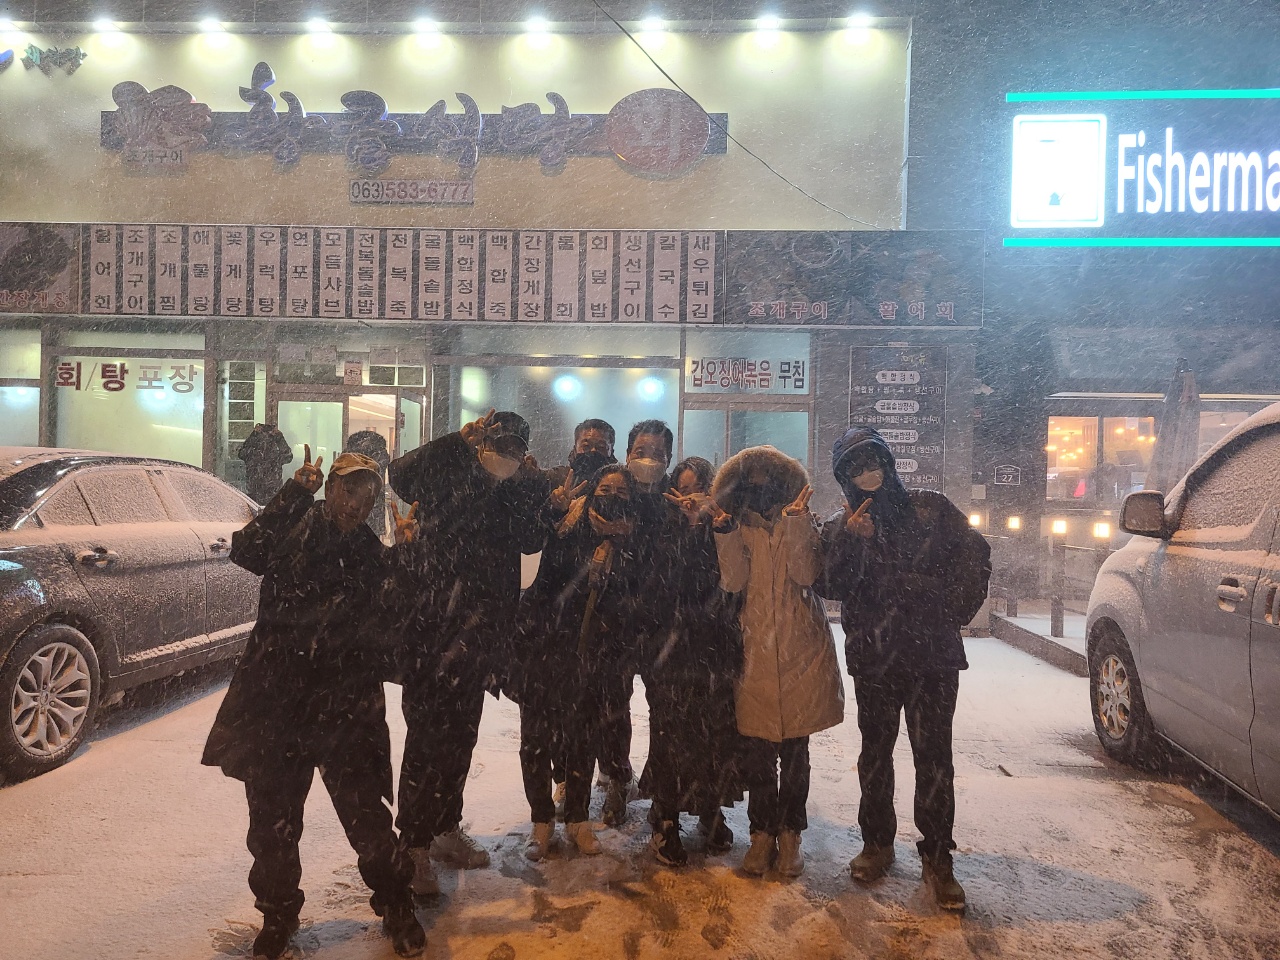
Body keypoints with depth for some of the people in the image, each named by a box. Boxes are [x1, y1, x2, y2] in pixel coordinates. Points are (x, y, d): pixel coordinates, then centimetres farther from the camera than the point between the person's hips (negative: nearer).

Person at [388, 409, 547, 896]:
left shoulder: (511, 493, 7)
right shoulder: (448, 477, -8)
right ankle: (415, 846, 12)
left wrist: (533, 488, -8)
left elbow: (530, 541, -1)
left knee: (461, 736, 18)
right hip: (434, 632, -6)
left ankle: (446, 828, 34)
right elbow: (401, 474, -26)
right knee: (427, 735, -1)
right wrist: (458, 439, -26)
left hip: (478, 637, 6)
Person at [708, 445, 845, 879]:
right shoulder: (741, 530, 9)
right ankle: (762, 833, 16)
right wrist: (725, 530, -13)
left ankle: (789, 834, 19)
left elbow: (806, 574, -13)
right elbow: (734, 581, -7)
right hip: (757, 651, 1)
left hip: (800, 651, -1)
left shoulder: (804, 525, 5)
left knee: (795, 750, 5)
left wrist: (797, 523, -17)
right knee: (760, 751, 3)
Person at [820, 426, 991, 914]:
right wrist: (851, 540, -21)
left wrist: (956, 607, -1)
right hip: (873, 659, 2)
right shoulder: (841, 528, 4)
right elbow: (833, 588, -8)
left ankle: (937, 857, 14)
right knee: (875, 751, 14)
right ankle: (877, 842, 30)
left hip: (934, 654, -1)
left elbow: (974, 553, 6)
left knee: (933, 756, 0)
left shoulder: (931, 508, 2)